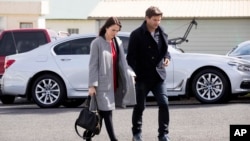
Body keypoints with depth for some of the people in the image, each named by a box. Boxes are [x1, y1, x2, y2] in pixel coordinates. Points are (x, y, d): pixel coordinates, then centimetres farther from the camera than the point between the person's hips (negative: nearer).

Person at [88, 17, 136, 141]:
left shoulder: (118, 42, 12)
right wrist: (92, 85, -13)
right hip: (102, 83, -6)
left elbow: (122, 62, 19)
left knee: (102, 113, 9)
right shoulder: (97, 43, -7)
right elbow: (93, 65, -9)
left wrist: (130, 74, 8)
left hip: (114, 83, 6)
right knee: (106, 112, -8)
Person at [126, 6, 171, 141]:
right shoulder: (137, 34, -7)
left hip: (158, 75, 3)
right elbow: (131, 56, -7)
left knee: (164, 104, -7)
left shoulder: (161, 33, 7)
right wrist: (135, 73, -15)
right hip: (142, 76, -3)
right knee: (139, 106, 9)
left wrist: (167, 57, -3)